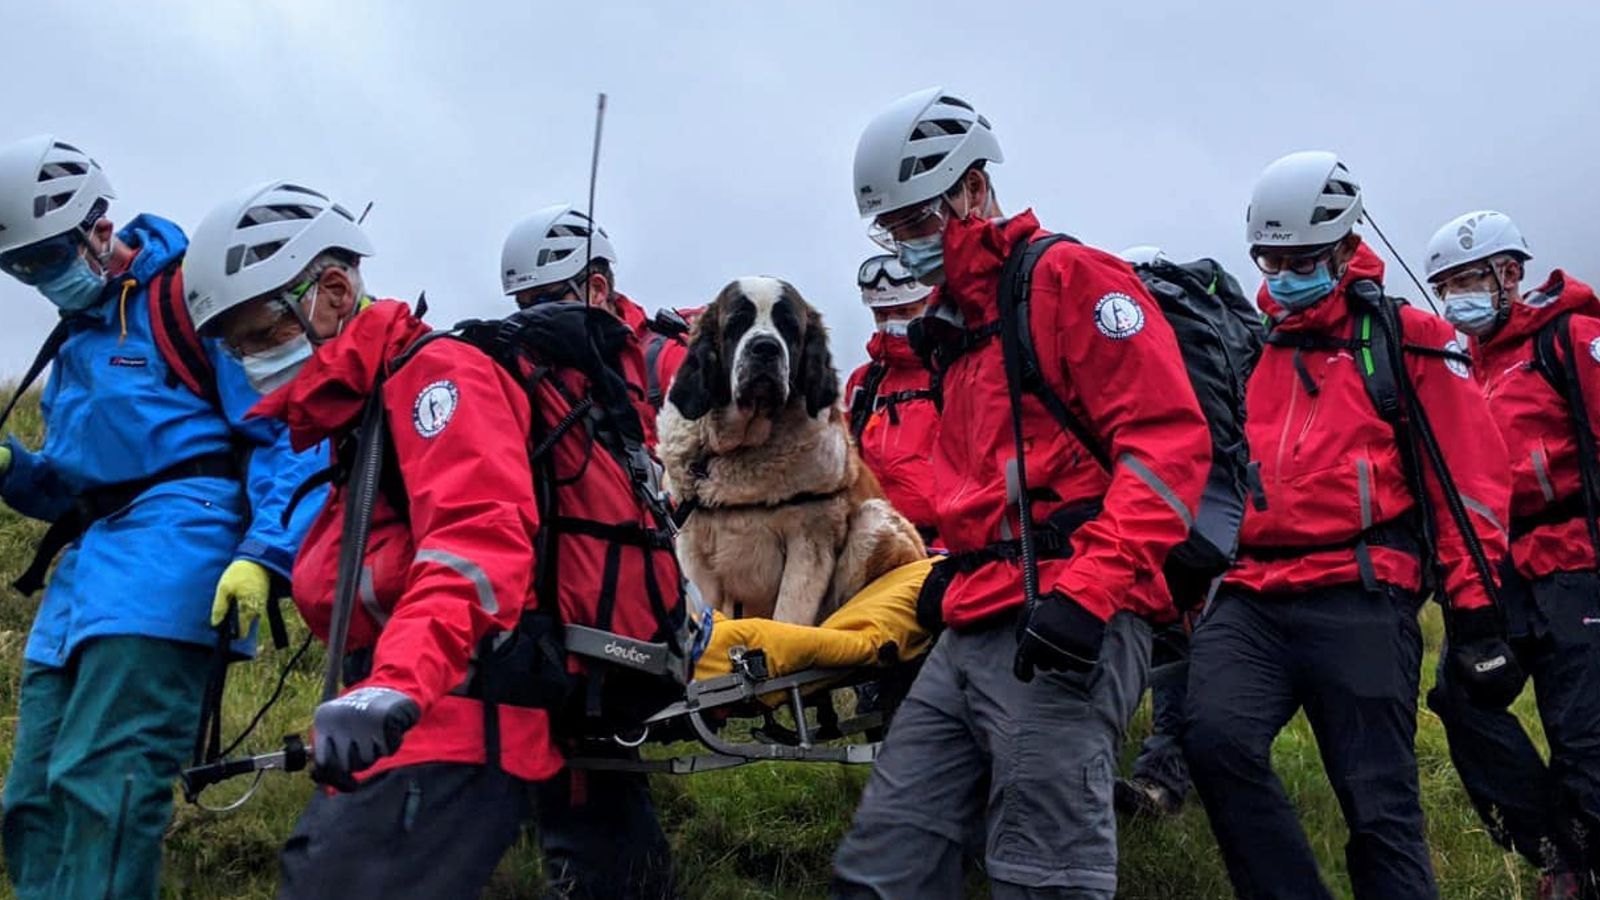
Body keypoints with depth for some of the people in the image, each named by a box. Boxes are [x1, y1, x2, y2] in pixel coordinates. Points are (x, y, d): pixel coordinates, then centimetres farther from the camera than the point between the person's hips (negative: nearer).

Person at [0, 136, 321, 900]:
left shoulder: (190, 298, -2)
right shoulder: (77, 336, 25)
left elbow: (288, 431, -10)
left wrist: (267, 553, -22)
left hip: (172, 536, -9)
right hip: (88, 563, 9)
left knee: (98, 786, -17)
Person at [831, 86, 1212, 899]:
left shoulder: (1070, 276, -2)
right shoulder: (955, 323, 25)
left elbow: (1169, 436, -13)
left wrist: (1087, 588, -21)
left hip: (1068, 627, -9)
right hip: (970, 632, 9)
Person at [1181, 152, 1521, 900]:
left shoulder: (1409, 342, 8)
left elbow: (1468, 480, 4)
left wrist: (1476, 611, -1)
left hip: (1358, 602, -3)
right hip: (1248, 600, 3)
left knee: (1380, 808, -2)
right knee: (1215, 737, -22)